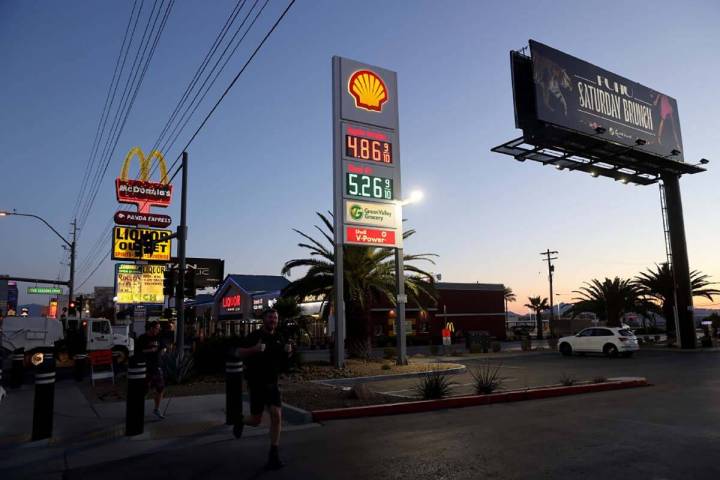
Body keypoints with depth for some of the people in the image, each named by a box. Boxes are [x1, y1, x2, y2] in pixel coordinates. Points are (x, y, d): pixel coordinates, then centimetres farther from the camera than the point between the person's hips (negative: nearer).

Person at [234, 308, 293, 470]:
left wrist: (288, 351, -5)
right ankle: (241, 421, 41)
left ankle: (273, 454, 0)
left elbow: (284, 358, 18)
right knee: (256, 421, 4)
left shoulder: (278, 337, 7)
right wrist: (254, 349, -30)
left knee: (276, 415, -10)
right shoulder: (254, 336, -8)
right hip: (256, 383, -4)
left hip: (272, 383, 4)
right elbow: (239, 353, -13)